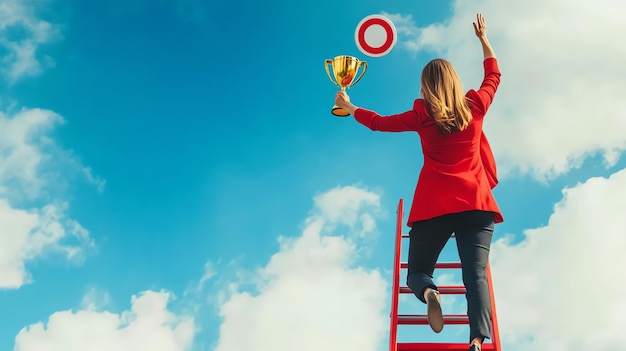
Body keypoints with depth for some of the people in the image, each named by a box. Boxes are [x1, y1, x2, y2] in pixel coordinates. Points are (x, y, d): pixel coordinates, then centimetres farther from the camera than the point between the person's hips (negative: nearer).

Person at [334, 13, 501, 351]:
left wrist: (348, 106, 29)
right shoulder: (474, 107, 7)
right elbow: (493, 76, 26)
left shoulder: (423, 115, 2)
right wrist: (483, 38, 36)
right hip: (475, 203, 1)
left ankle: (429, 292, -26)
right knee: (476, 274, -9)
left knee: (417, 271, 10)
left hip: (434, 206, -1)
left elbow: (379, 122, 14)